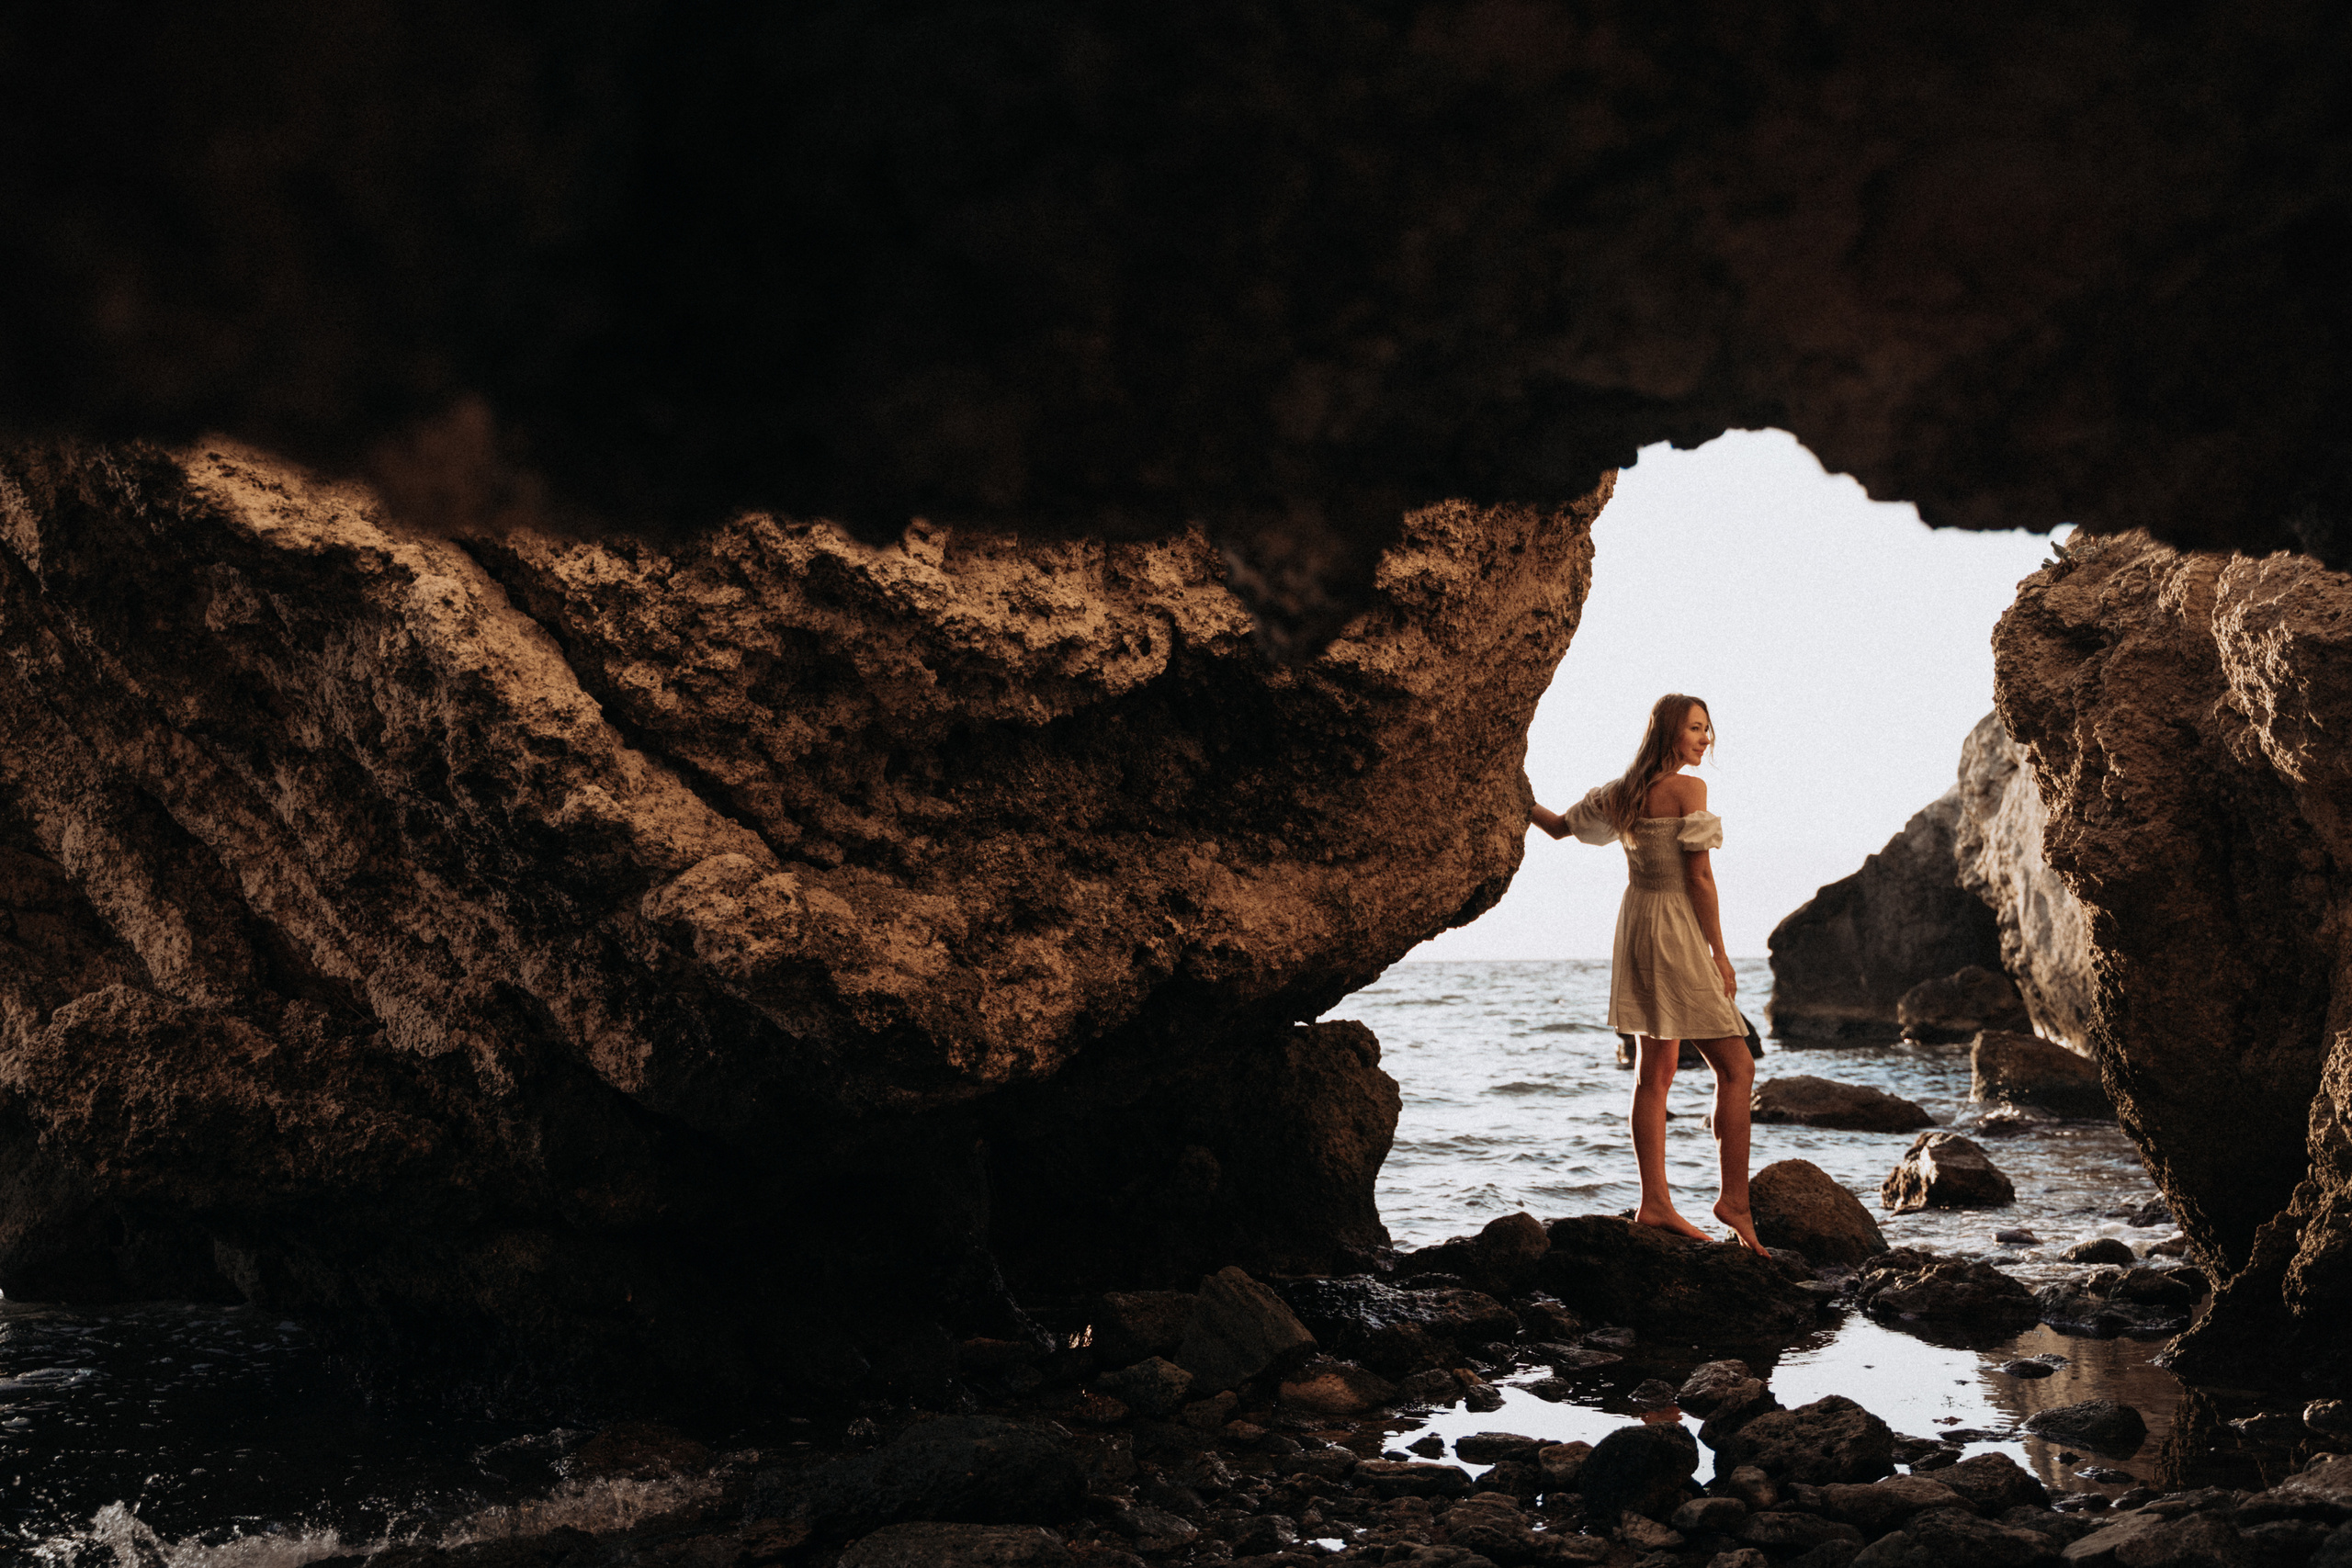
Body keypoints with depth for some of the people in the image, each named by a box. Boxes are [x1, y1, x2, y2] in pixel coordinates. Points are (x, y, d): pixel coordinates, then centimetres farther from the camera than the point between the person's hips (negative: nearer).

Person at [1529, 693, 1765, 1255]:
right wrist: (1719, 954, -11)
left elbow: (1561, 825, 20)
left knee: (1655, 1071, 10)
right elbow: (1699, 877, -14)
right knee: (1736, 1067, -3)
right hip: (1678, 931, -9)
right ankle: (1735, 1199, -3)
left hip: (1636, 922, 9)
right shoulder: (1687, 789, -13)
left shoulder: (1619, 792, 9)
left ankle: (1655, 1203, 11)